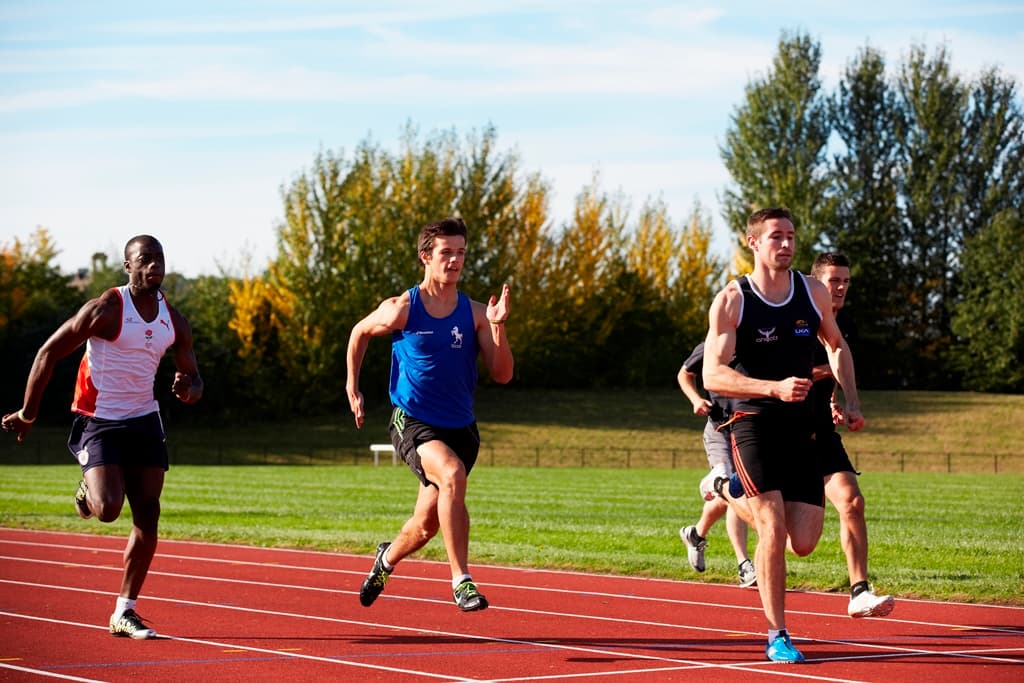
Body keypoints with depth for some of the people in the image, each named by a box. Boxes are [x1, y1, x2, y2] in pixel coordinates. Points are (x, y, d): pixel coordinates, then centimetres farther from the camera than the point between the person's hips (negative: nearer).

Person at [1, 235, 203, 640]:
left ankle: (125, 613, 9)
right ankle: (88, 489, 18)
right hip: (99, 422, -5)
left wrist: (188, 389, -13)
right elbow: (49, 353, -9)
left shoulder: (175, 322, 4)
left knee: (148, 519, 0)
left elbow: (193, 377, 14)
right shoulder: (106, 310, -13)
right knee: (108, 510, -21)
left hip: (144, 422, 5)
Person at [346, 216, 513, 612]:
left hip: (460, 427, 4)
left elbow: (502, 375, -4)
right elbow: (360, 333, 13)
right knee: (453, 474, -34)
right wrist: (352, 388, 11)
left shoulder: (474, 315, -1)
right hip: (413, 422, -4)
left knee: (427, 525, 11)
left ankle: (387, 559, 47)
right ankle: (461, 580, -30)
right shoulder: (401, 309, -7)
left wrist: (498, 328, -17)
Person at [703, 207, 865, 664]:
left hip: (801, 427, 4)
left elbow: (837, 347, 23)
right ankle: (777, 637, -3)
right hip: (753, 424, -4)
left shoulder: (813, 293, 5)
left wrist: (851, 402, 11)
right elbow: (713, 375, -16)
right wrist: (775, 388, -29)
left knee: (804, 542, -4)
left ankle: (740, 500, 30)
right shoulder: (730, 301, -8)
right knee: (773, 528, -17)